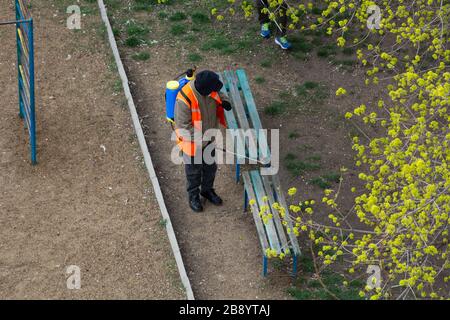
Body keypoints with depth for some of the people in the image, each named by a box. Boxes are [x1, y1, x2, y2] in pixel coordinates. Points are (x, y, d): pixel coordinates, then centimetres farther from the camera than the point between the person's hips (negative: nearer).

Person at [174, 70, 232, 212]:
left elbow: (219, 94, 9)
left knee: (211, 167, 25)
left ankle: (207, 190, 51)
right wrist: (200, 140, -27)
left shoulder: (209, 90, -16)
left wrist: (224, 101, -13)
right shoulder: (185, 99, -36)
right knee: (194, 170, 18)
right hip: (192, 142, -6)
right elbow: (184, 126, -28)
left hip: (210, 138, 6)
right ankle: (193, 196, 43)